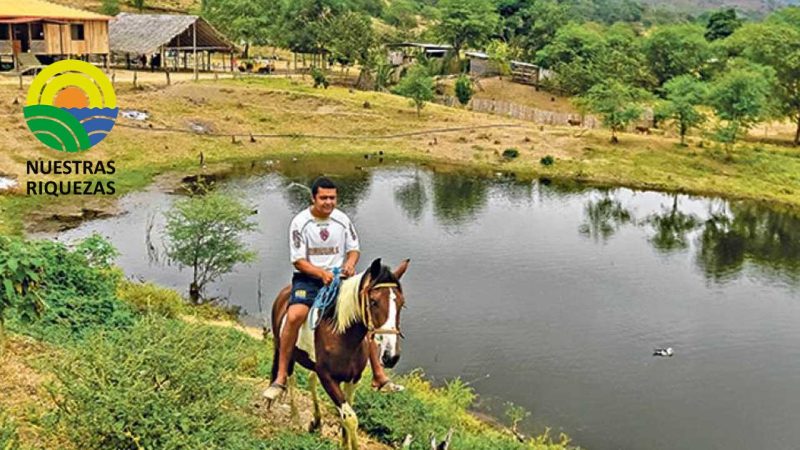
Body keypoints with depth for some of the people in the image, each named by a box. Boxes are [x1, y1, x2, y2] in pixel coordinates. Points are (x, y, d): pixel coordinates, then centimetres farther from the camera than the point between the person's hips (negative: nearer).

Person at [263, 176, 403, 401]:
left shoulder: (342, 220, 4)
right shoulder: (300, 222, -7)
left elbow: (354, 248, 12)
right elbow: (298, 261, -9)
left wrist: (350, 263, -12)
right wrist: (322, 273, -25)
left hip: (338, 277, 3)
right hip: (308, 278, -3)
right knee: (294, 316, -29)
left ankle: (379, 376, 6)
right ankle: (281, 378, -17)